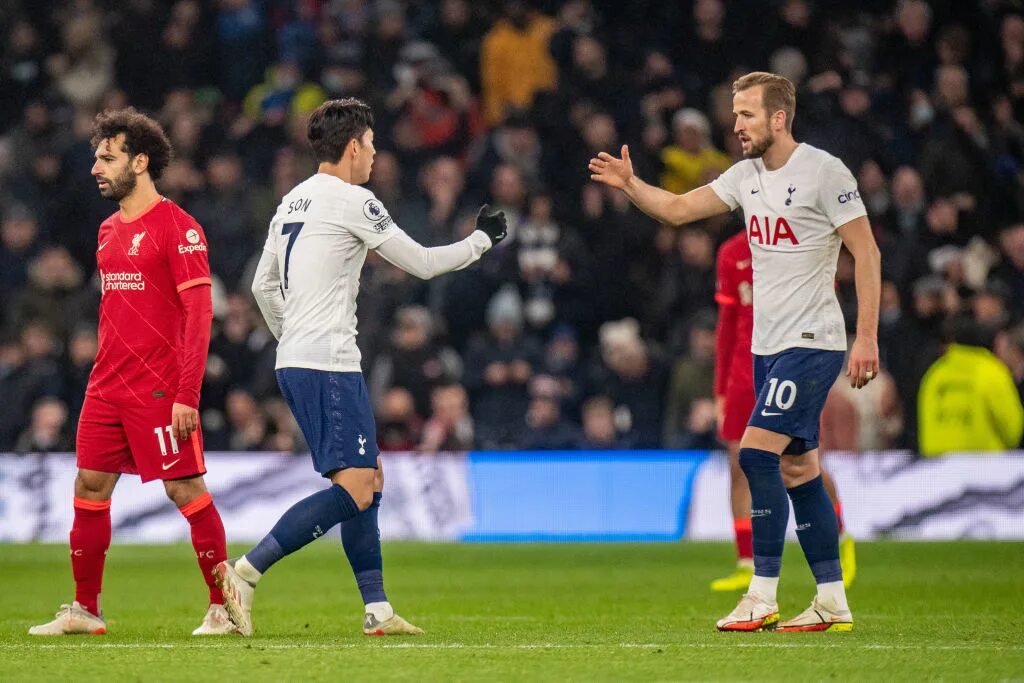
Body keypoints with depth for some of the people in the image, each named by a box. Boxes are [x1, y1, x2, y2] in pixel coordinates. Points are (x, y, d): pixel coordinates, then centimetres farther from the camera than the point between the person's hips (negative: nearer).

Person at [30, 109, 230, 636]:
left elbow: (200, 313, -14)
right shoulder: (109, 232, 15)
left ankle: (223, 607, 3)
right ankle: (85, 610, 13)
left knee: (186, 489, -5)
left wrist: (187, 395, -19)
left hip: (159, 389, -8)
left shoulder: (176, 227, -10)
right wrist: (103, 375, 17)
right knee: (89, 486, 6)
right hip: (107, 388, 8)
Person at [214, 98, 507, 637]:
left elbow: (263, 285, 23)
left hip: (294, 363, 10)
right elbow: (423, 264, -5)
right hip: (328, 364, -10)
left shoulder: (292, 202, 16)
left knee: (369, 482, 13)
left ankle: (377, 609, 11)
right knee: (354, 490, -13)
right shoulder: (351, 201, -10)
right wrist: (483, 239, 10)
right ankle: (245, 572, -20)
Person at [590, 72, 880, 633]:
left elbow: (866, 254, -11)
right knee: (797, 470, 8)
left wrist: (866, 337, -15)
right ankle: (833, 603, 11)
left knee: (757, 452, -17)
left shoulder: (823, 172, -11)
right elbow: (679, 209, 13)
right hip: (768, 346, 8)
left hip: (811, 342, -8)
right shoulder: (747, 175, 11)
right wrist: (629, 185, -6)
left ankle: (762, 596, -13)